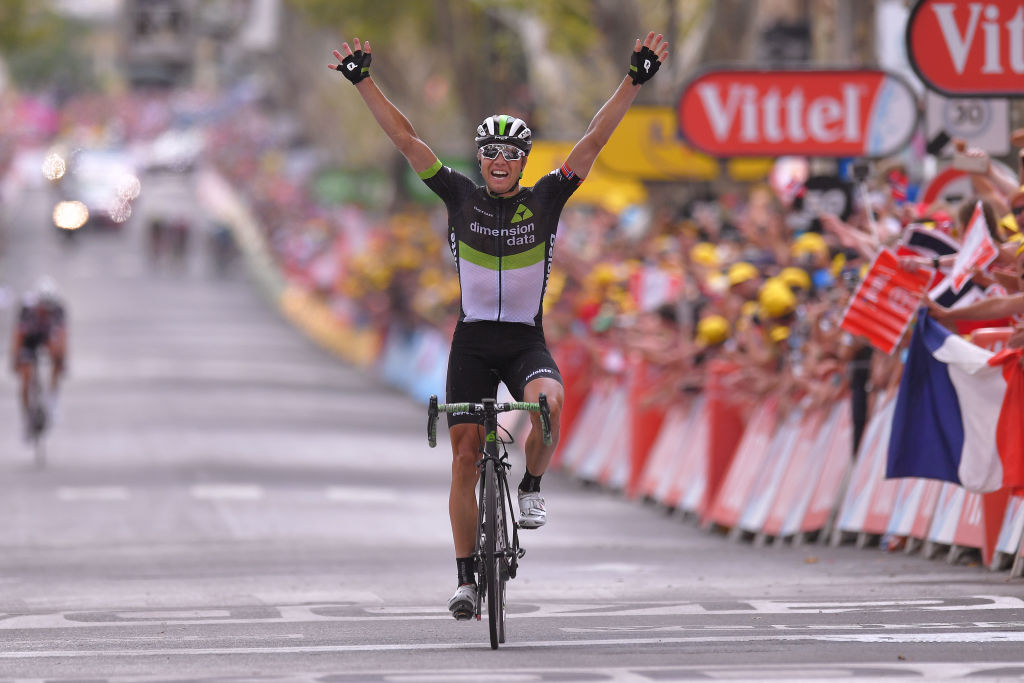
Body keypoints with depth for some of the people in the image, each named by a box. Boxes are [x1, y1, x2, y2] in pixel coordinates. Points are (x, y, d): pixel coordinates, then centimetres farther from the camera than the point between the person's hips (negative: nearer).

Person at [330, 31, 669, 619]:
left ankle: (532, 487, -6)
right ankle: (468, 580, 4)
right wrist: (363, 81, -11)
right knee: (465, 458, -3)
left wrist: (636, 80, -16)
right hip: (473, 341, 1)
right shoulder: (462, 197, -1)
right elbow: (406, 139, -4)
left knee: (547, 402, -34)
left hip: (526, 339, -1)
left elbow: (595, 140, -8)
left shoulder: (546, 200, -2)